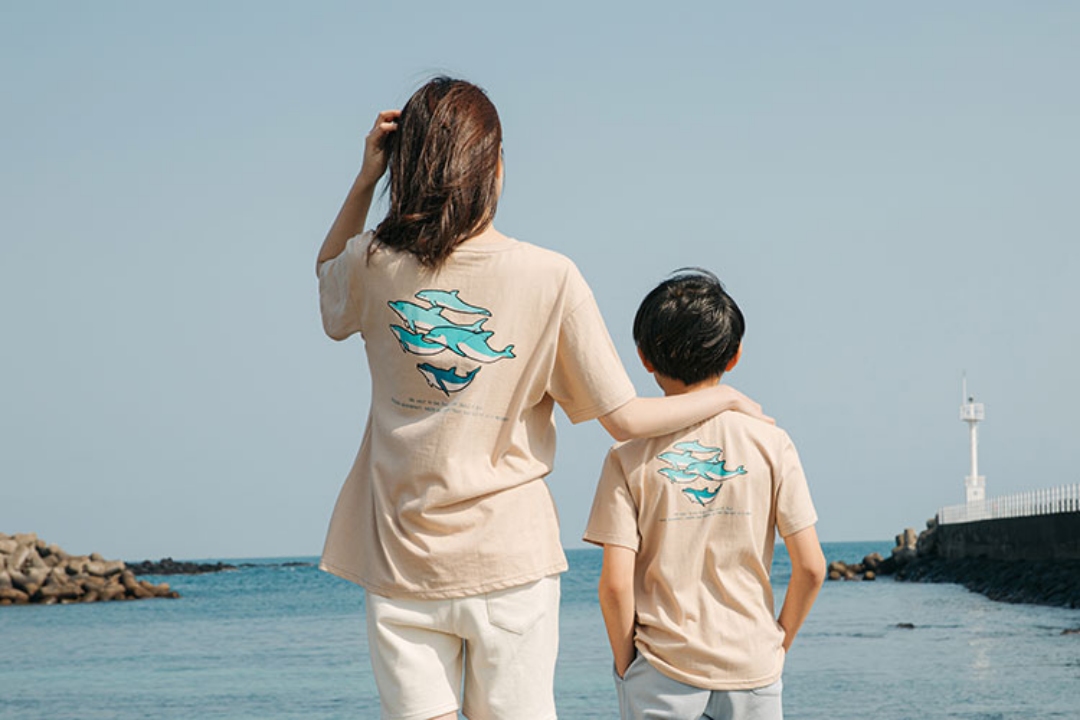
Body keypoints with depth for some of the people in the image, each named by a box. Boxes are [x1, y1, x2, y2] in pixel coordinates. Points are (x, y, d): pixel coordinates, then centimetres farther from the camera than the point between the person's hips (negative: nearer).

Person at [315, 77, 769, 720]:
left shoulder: (375, 266, -3)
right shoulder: (550, 277, -9)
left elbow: (328, 277, 25)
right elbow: (624, 418, -4)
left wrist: (365, 181, 11)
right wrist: (725, 398, 13)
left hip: (402, 564, 2)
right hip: (508, 563, -1)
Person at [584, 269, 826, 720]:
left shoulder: (631, 458, -4)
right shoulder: (770, 444, 0)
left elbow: (616, 582, -10)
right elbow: (810, 568, -2)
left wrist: (625, 664, 4)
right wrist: (780, 643, 11)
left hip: (663, 675, -1)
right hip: (753, 668, 1)